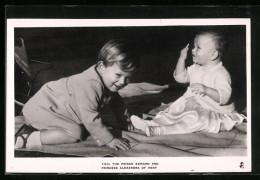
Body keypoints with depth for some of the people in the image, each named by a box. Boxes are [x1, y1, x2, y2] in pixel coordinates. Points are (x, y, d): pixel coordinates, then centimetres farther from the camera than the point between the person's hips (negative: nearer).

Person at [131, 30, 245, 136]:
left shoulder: (220, 74, -20)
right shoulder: (196, 68, 7)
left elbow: (224, 97, -30)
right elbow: (180, 77, 16)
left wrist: (205, 90, -42)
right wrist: (182, 58, 5)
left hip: (214, 114, -10)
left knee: (196, 118, -33)